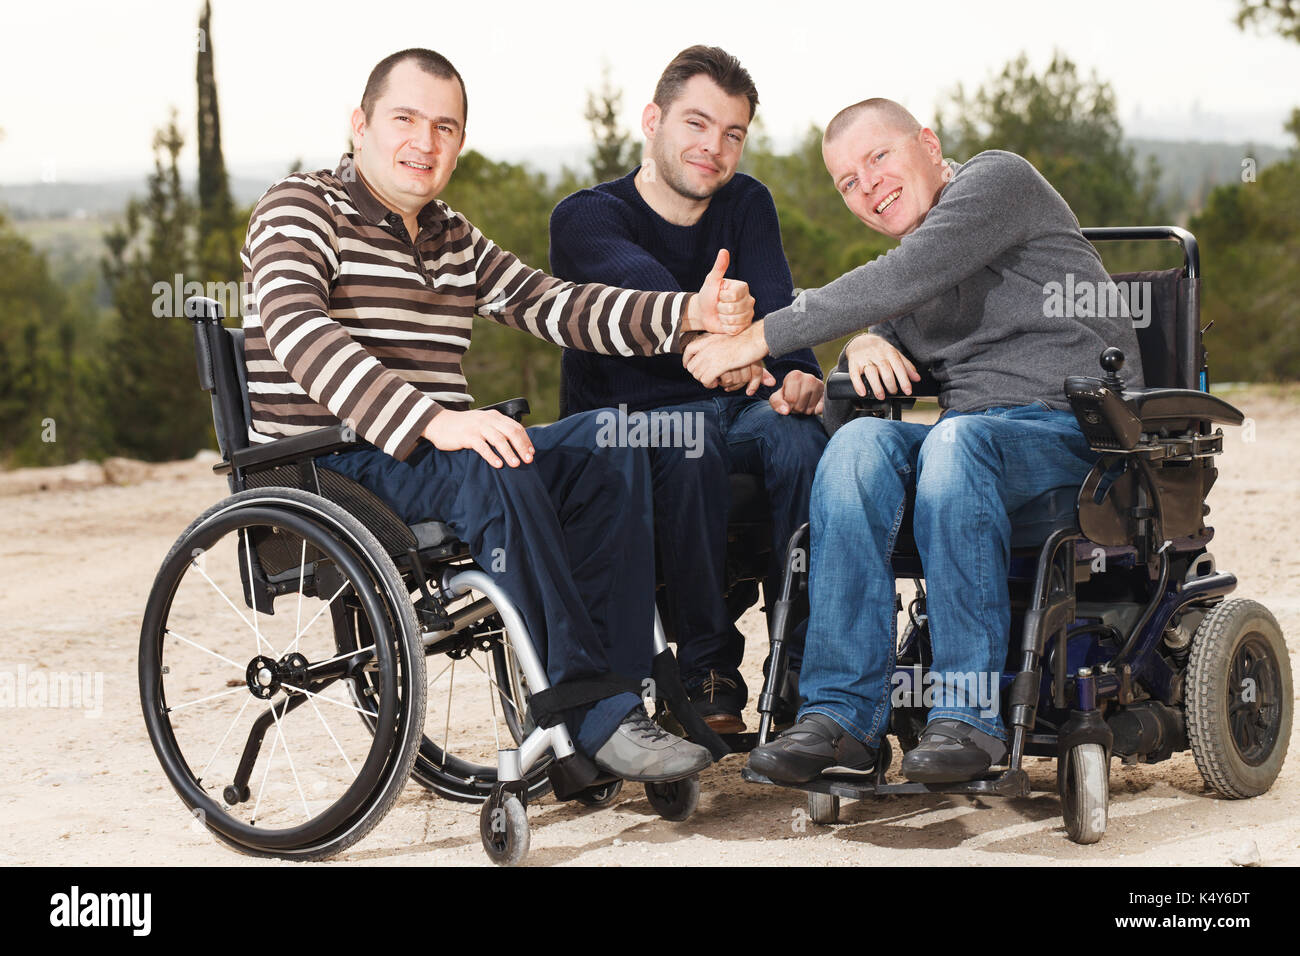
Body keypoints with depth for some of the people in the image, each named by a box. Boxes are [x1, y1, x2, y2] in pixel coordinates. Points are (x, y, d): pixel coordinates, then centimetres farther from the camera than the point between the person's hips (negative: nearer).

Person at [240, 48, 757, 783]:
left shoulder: (455, 241, 20)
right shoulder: (301, 209, -4)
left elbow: (557, 306, 13)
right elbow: (297, 331, -22)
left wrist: (689, 314, -5)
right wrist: (432, 421, -35)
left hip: (437, 451, 7)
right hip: (324, 473, -7)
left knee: (611, 444, -13)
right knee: (496, 471, -33)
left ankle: (613, 684, -20)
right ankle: (592, 715, -29)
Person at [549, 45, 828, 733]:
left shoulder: (748, 205, 10)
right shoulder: (585, 217, -6)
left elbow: (773, 300, -9)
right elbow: (640, 281, -30)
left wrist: (798, 372, -33)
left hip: (734, 405, 3)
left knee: (797, 430, -30)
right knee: (690, 440, -37)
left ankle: (807, 668, -26)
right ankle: (708, 675, -29)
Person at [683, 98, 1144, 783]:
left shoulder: (997, 176, -2)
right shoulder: (906, 266, 23)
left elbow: (904, 279, -17)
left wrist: (757, 339, -16)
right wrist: (864, 346, -3)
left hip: (1076, 429, -6)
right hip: (973, 432, 6)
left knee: (955, 442, -36)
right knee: (860, 441, -24)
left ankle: (967, 713, -34)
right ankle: (841, 713, -31)